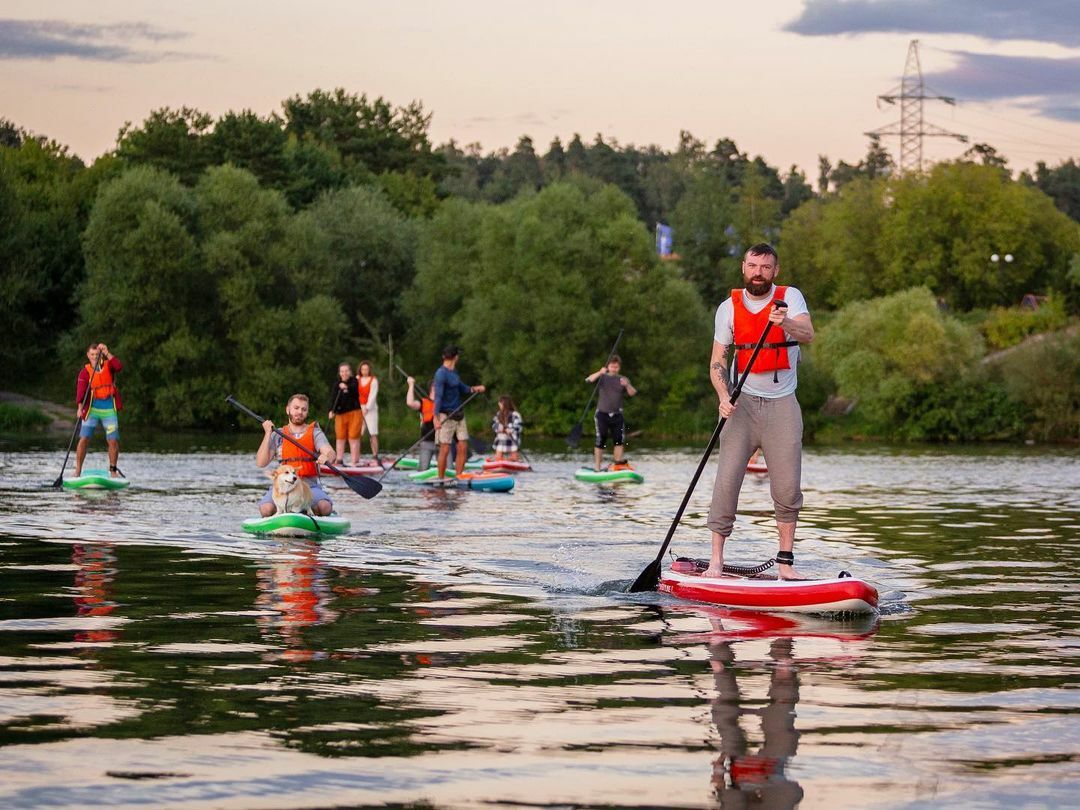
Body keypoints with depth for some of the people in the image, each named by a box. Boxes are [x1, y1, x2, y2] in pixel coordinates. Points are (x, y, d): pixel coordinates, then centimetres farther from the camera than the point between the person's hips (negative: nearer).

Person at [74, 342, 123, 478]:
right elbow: (81, 390, -15)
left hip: (109, 410, 1)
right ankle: (78, 471, -2)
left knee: (113, 441, -2)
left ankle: (113, 470, 12)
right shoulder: (85, 372, -3)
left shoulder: (108, 365, 4)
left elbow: (119, 367, -18)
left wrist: (107, 353, -25)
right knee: (84, 439, -9)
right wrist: (80, 407, -30)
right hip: (92, 409, -1)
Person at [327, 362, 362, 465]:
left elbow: (355, 390, -23)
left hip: (354, 413, -3)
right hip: (340, 414, 3)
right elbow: (333, 398, -4)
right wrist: (332, 411, -18)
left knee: (354, 437, -3)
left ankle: (355, 461, -2)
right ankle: (339, 459, 10)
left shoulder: (354, 381, 0)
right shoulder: (337, 384, 5)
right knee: (340, 437, 5)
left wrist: (347, 387, -44)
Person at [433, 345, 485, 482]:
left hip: (459, 415, 9)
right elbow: (438, 396, -19)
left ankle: (459, 477, 9)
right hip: (446, 417, -9)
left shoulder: (453, 372, 14)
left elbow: (461, 388, 25)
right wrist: (436, 418, -26)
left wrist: (473, 389, 6)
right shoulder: (441, 374, -13)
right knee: (445, 449, -4)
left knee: (463, 448, 3)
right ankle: (441, 479, 5)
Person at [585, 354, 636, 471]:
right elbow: (588, 380, -14)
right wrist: (600, 373, -28)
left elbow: (633, 393, -2)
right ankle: (597, 467, 3)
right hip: (602, 414, -3)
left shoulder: (623, 380, 9)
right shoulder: (602, 377, 3)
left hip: (617, 415, 3)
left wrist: (627, 385, -22)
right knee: (600, 441, -3)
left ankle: (618, 462, 6)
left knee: (620, 440, -2)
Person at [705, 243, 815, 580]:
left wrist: (785, 323, -42)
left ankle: (785, 562, 6)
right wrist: (724, 396, -14)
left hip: (782, 404, 0)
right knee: (727, 481, -10)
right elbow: (717, 360, 4)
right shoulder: (729, 308, 3)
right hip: (742, 402, 0)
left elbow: (808, 334, -20)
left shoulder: (790, 297, -2)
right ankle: (716, 559, -7)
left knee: (788, 487, -3)